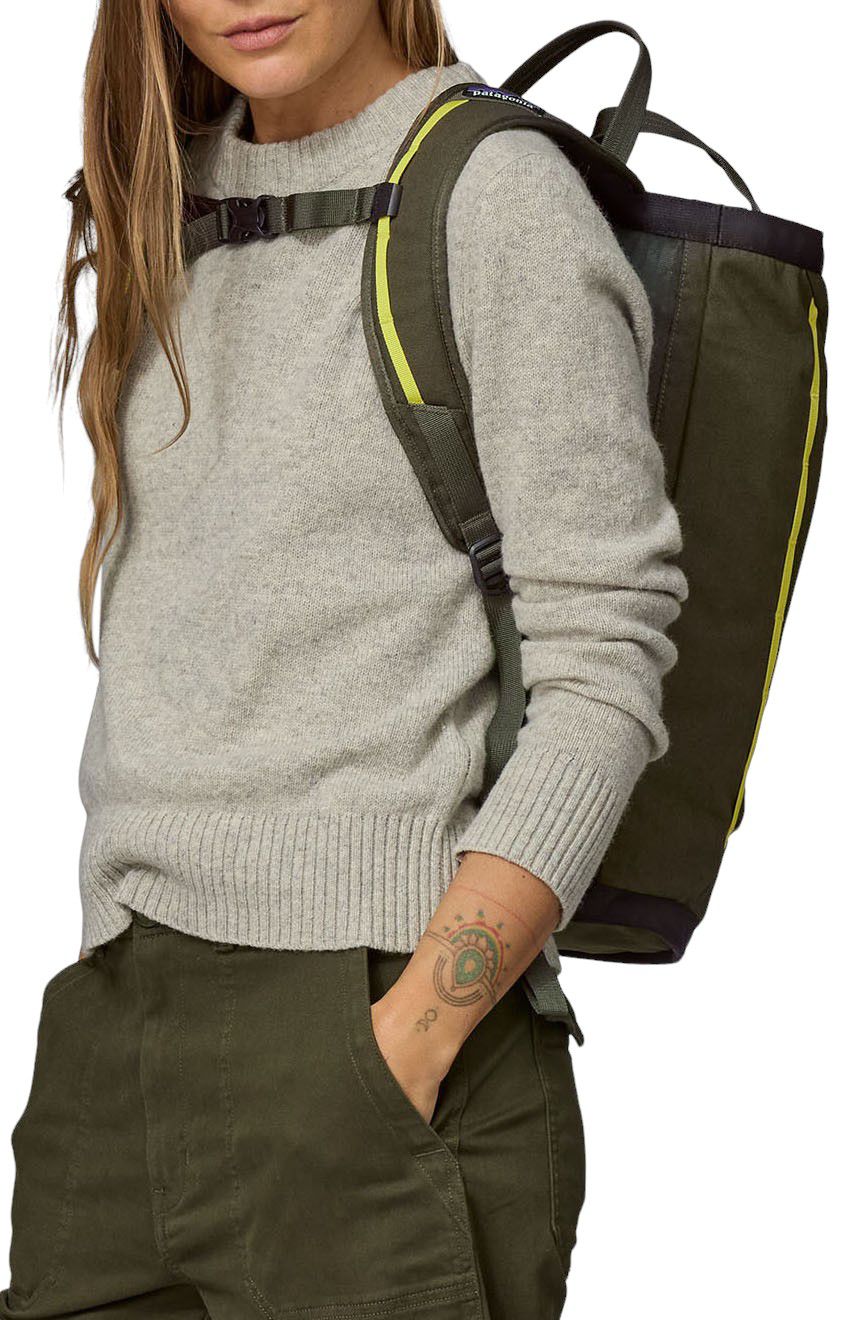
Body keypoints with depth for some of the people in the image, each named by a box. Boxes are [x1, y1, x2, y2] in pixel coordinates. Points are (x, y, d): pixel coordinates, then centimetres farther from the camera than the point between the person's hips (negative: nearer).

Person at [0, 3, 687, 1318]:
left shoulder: (502, 197, -5)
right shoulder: (171, 204, 14)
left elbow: (602, 670, -10)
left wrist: (405, 1045, -17)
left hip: (370, 1006, -6)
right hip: (112, 1017, 6)